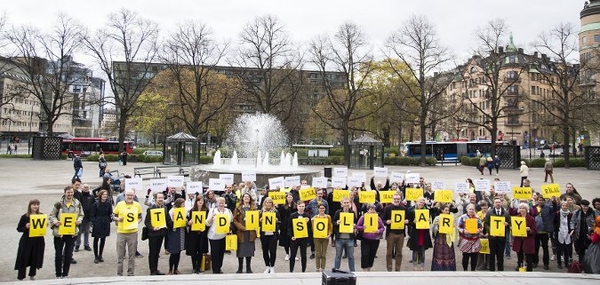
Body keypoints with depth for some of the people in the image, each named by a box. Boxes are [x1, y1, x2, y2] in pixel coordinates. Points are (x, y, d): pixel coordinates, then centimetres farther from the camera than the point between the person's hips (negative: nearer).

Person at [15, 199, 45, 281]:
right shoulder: (25, 217, -4)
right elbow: (18, 229, -1)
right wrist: (26, 227, -19)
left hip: (38, 240, 2)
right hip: (26, 241, -2)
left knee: (35, 259, 10)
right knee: (23, 259, 0)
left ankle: (32, 275, 28)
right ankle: (20, 277, 11)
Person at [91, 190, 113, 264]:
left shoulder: (108, 204, 0)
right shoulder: (96, 204, -7)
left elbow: (110, 213, 5)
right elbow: (92, 215, -3)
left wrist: (109, 221, -9)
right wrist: (93, 223, -11)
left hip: (105, 224, 3)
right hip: (97, 224, -2)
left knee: (103, 240, 11)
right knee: (96, 240, 3)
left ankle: (100, 255, 23)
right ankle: (96, 256, 12)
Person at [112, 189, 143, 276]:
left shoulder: (137, 205, 1)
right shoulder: (119, 204, -3)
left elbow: (140, 217, 12)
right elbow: (113, 216, 5)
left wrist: (136, 222, -6)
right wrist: (118, 219, -15)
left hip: (133, 232, 1)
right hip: (121, 232, -1)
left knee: (132, 255, 8)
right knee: (120, 255, 7)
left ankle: (131, 273, 19)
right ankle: (119, 274, 20)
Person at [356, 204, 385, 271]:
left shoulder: (378, 218, 6)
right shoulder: (363, 217, -1)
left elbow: (382, 227, 8)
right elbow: (357, 227, 0)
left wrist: (379, 231, -12)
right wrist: (362, 228, -20)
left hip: (375, 240, 3)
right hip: (365, 240, -2)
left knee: (372, 255, 9)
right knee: (365, 255, -8)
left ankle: (369, 269, 24)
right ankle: (365, 270, 0)